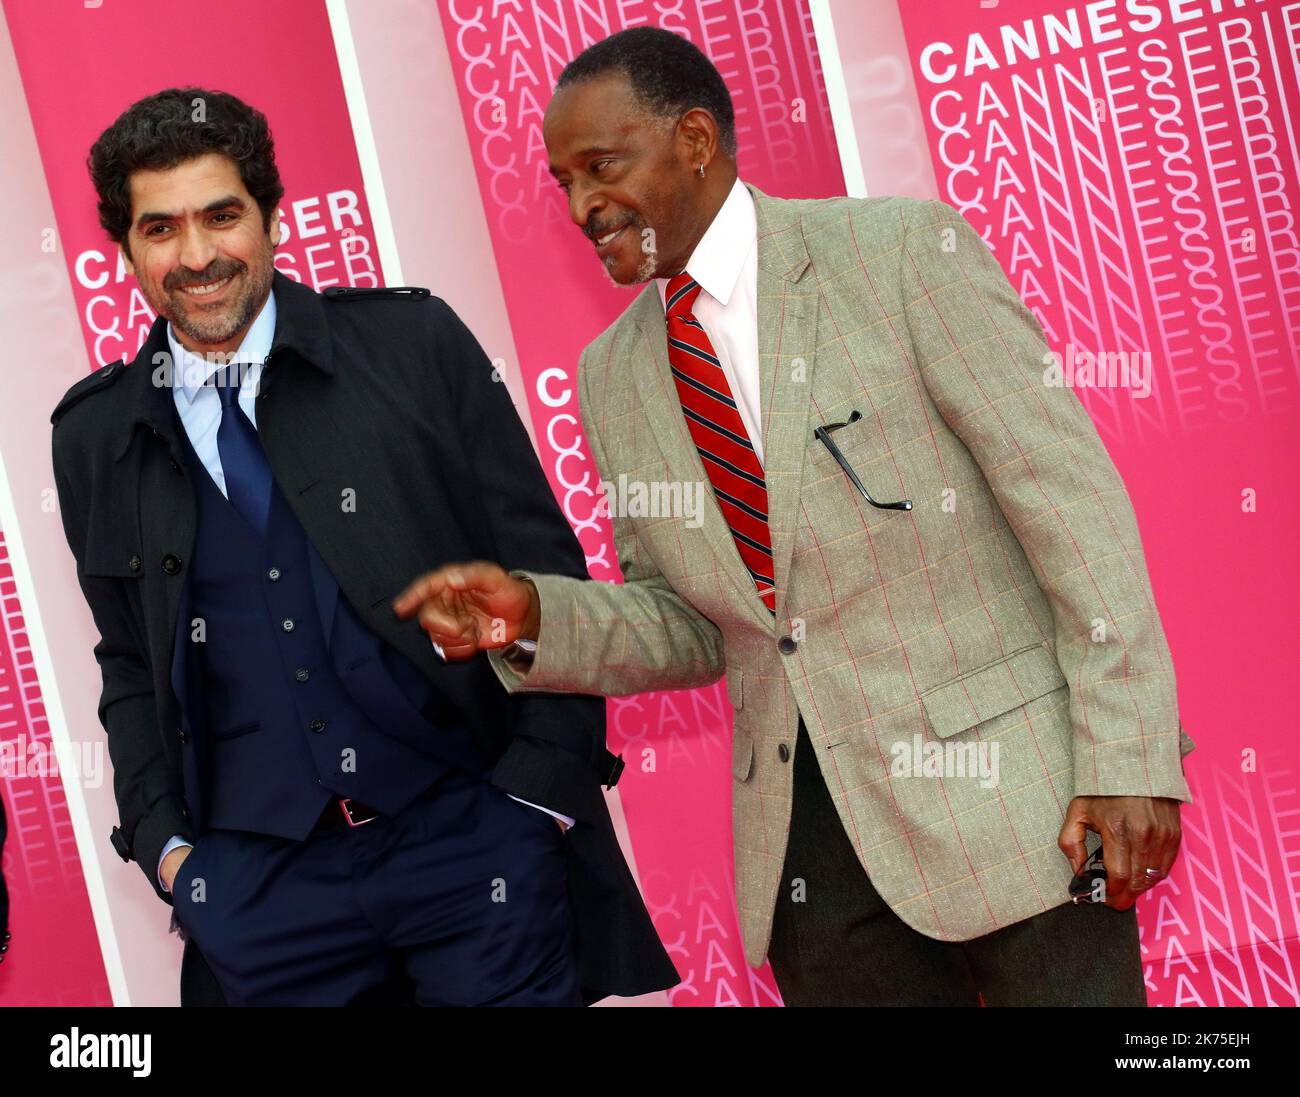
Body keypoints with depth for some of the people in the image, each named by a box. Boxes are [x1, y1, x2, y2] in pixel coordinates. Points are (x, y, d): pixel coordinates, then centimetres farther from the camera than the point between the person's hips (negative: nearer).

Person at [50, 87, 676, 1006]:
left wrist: (542, 787, -7)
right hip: (258, 885, 2)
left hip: (474, 837, -2)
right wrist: (162, 840, 5)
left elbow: (542, 569, -2)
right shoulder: (94, 437, 7)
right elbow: (129, 662, 16)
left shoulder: (412, 342, -2)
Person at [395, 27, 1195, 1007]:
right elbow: (688, 629, 13)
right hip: (802, 842, 5)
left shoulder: (901, 250, -6)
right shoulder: (613, 376, 9)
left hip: (1003, 793, -4)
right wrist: (532, 614, -6)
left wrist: (1128, 759, -14)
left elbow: (1072, 499, -9)